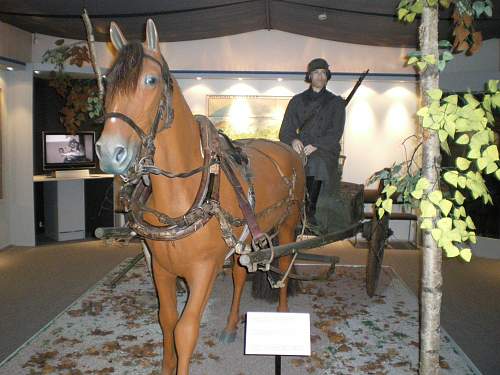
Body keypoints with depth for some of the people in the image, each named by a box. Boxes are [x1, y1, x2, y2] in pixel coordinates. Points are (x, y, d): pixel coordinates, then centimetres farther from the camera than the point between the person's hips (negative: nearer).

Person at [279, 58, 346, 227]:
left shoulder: (336, 103, 13)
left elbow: (335, 132, 1)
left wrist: (316, 145, -14)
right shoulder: (297, 101, 17)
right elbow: (285, 130, 11)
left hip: (325, 149, -1)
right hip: (300, 148, 1)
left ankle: (310, 211, -17)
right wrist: (293, 140, -11)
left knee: (316, 163, -27)